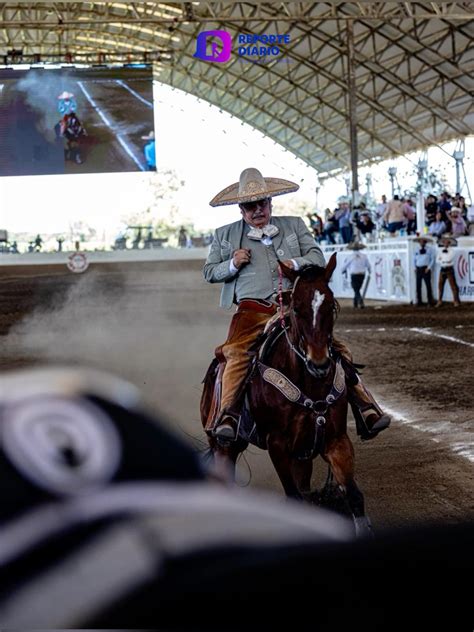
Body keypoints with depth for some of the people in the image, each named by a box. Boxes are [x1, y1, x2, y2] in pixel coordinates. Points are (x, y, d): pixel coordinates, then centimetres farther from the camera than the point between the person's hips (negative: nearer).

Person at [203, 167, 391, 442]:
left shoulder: (294, 225, 18)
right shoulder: (225, 235, 17)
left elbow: (318, 258, 13)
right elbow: (209, 272, 19)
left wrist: (296, 263, -10)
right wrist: (232, 264, -2)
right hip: (253, 311, -2)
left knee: (337, 349, -10)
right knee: (237, 354, -30)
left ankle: (365, 409, -8)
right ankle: (227, 416, -33)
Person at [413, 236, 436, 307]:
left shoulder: (429, 250, 2)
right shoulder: (417, 250, 13)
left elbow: (432, 259, 0)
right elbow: (414, 259, 18)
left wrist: (429, 268, -9)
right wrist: (415, 268, 6)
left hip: (426, 269, -4)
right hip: (418, 269, 4)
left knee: (428, 285, -5)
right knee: (418, 286, 2)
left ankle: (430, 302, -2)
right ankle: (419, 302, 8)